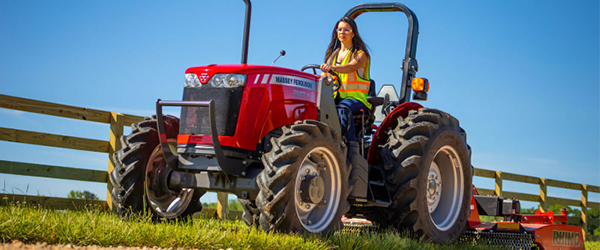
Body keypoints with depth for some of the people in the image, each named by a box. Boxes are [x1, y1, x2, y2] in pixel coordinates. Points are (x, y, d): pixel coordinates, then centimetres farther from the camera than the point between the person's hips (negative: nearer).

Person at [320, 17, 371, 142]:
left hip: (356, 97, -4)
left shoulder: (360, 54, 1)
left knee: (344, 107, -39)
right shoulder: (332, 54, 20)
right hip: (336, 96, 4)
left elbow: (352, 67, -22)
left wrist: (332, 68, -42)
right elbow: (324, 75, 11)